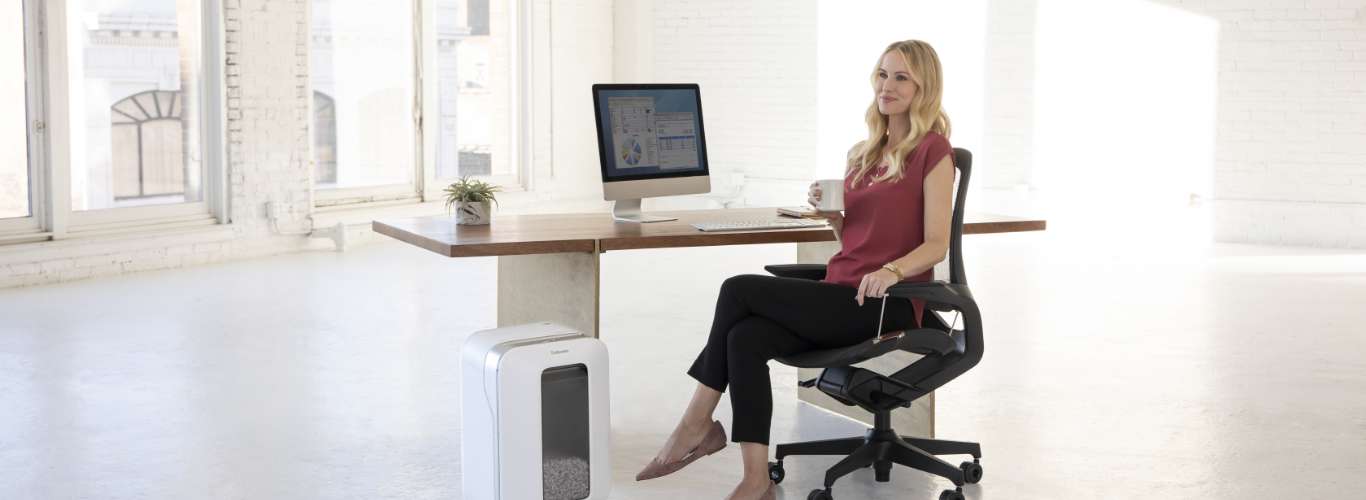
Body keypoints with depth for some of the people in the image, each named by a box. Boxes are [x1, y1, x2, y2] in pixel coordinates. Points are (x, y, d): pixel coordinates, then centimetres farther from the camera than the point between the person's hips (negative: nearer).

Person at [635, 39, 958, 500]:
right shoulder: (863, 153, 19)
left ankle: (699, 420, -5)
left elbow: (936, 245, -11)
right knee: (745, 338, -22)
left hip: (886, 303, -7)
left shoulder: (933, 150, -4)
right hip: (841, 294, 7)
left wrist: (891, 270, -29)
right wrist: (830, 212, 2)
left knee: (740, 289, -18)